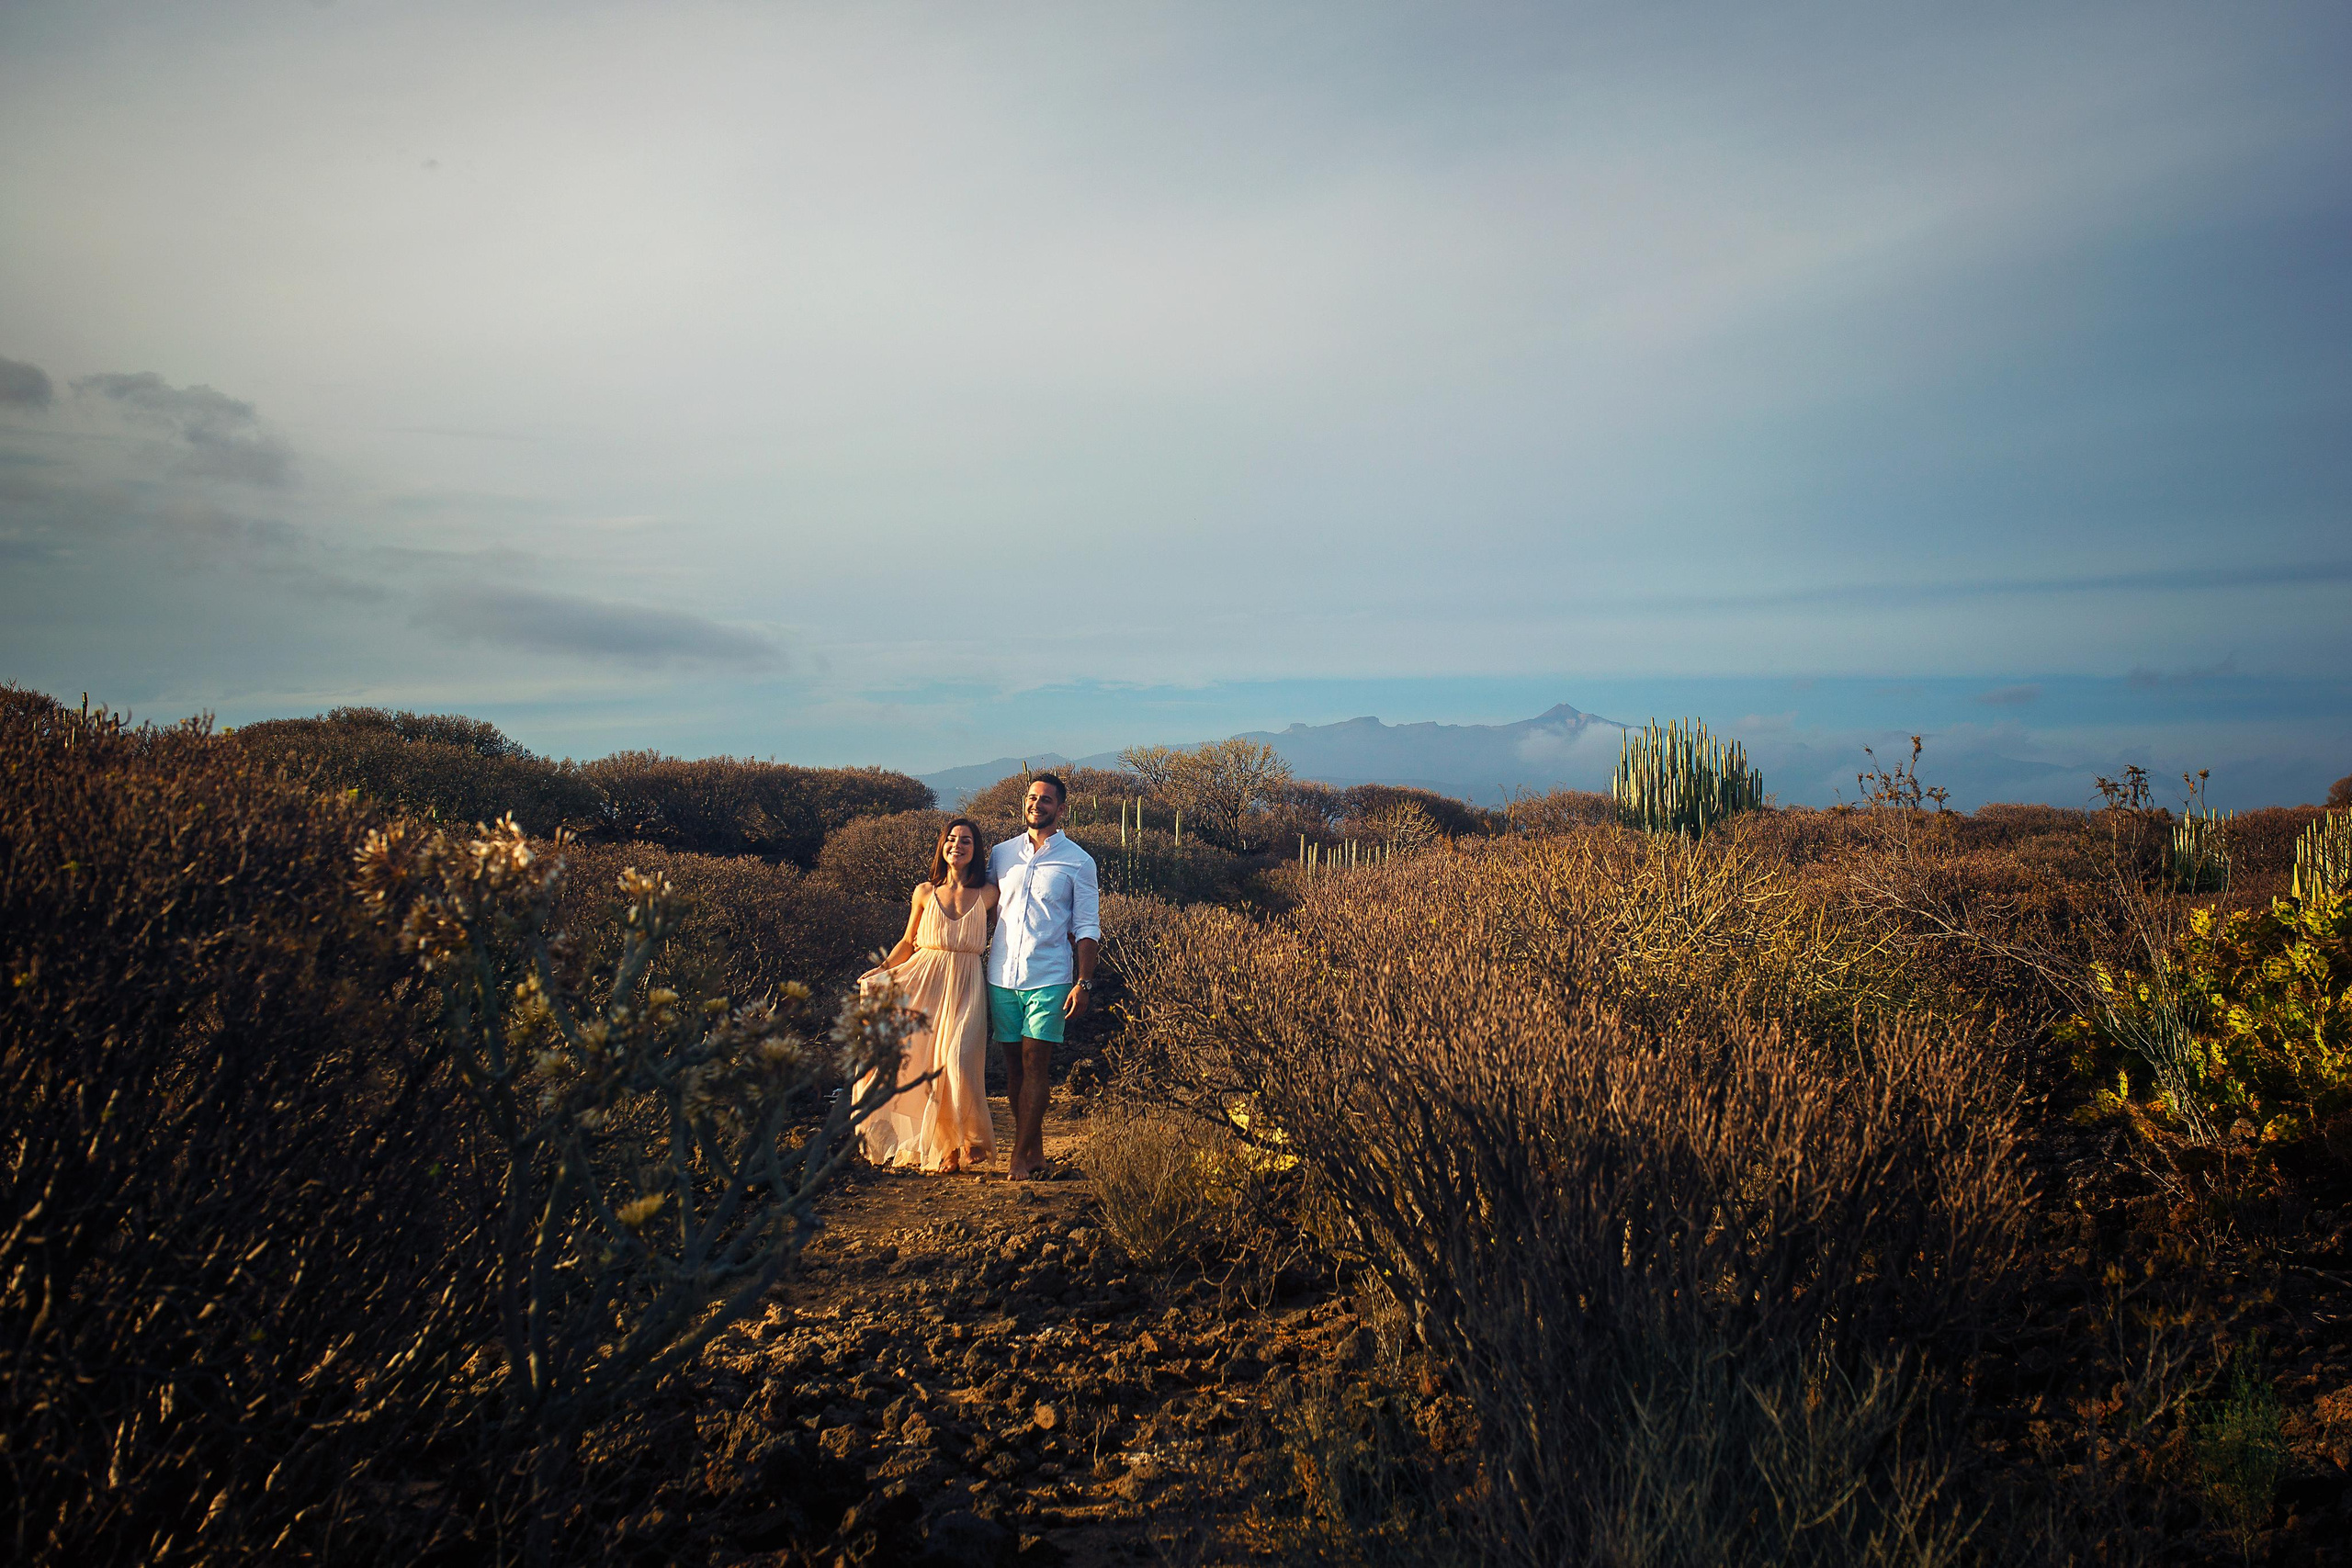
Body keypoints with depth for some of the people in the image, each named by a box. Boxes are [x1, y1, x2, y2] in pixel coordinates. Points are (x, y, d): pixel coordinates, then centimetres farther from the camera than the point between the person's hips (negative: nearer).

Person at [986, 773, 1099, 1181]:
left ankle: (1021, 1157, -5)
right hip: (1001, 977, 3)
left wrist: (1083, 984, -8)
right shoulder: (1000, 854, 11)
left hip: (1049, 979, -3)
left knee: (1035, 1063, -7)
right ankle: (1034, 1149, 16)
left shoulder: (1078, 862, 2)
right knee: (1014, 1063, 6)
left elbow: (1087, 928, 1)